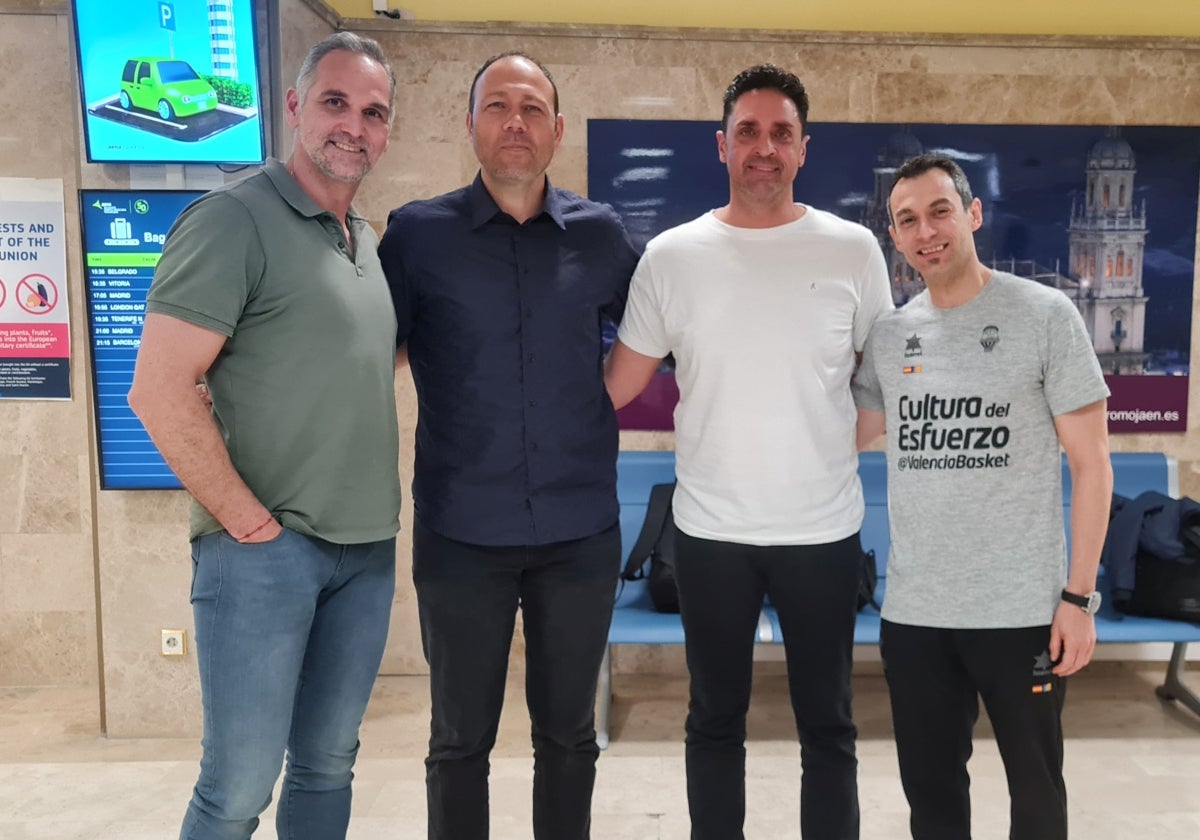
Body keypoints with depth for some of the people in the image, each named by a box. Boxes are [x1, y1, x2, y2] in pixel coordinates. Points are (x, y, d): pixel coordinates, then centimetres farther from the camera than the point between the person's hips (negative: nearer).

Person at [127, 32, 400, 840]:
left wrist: (379, 507, 11)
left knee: (327, 768, 17)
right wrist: (246, 519, -13)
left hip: (367, 550, 7)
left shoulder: (372, 241, 12)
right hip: (265, 551, -6)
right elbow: (159, 389, -15)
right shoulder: (235, 219, -10)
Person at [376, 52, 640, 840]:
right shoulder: (418, 233, -1)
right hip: (461, 533, -1)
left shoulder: (601, 234, 3)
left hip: (580, 531, 2)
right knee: (460, 739, 13)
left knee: (568, 732, 16)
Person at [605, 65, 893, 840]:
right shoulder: (671, 257, -1)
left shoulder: (853, 249, -1)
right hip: (710, 530, 0)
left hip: (824, 529, 0)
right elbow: (618, 387, 3)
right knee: (715, 720, 16)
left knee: (827, 724, 14)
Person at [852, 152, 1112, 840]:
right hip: (913, 612, 3)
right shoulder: (888, 335, 6)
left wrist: (1078, 596, -9)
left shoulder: (1045, 315, -5)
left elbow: (1091, 462, -5)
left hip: (1024, 610, -3)